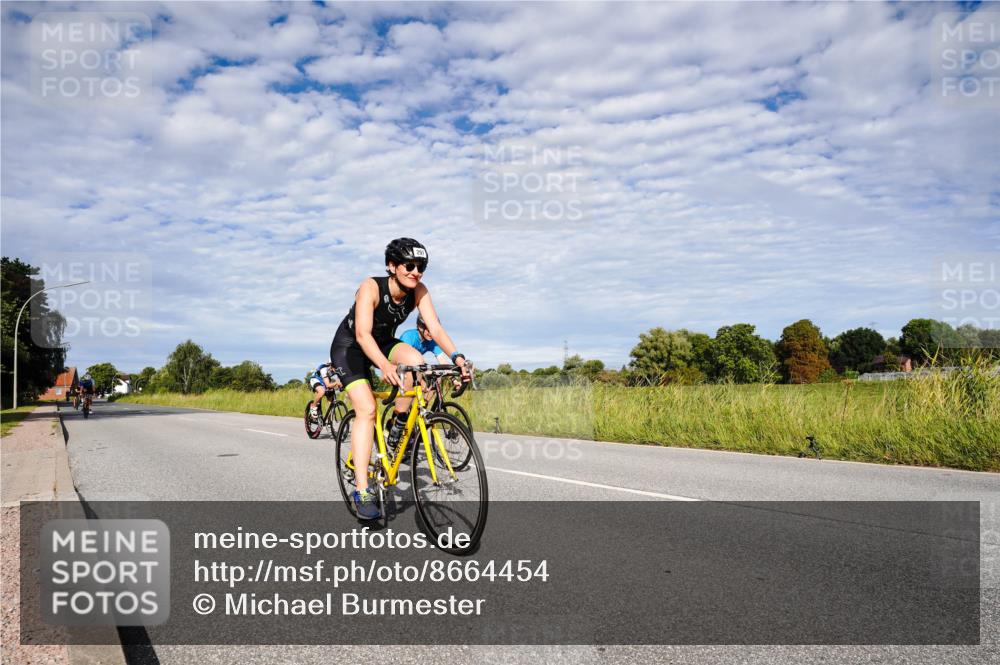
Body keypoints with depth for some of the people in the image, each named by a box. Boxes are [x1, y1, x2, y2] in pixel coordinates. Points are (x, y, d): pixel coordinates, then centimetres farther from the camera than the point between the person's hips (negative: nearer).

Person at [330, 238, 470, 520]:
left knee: (415, 360, -27)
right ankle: (362, 490, -18)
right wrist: (385, 365, -57)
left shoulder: (419, 291, -17)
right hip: (349, 346, -4)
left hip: (383, 343, 5)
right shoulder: (371, 287, -30)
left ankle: (398, 426, -5)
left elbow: (435, 327, -25)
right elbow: (362, 333, -40)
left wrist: (457, 357, -43)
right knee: (367, 409, -20)